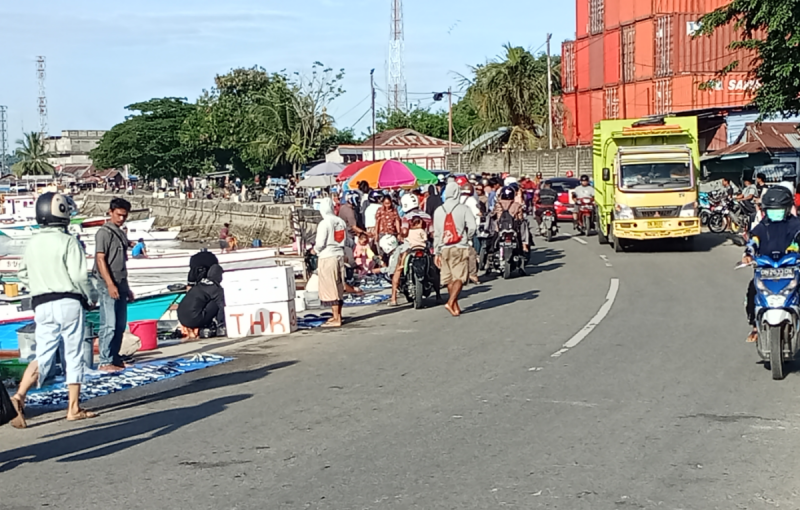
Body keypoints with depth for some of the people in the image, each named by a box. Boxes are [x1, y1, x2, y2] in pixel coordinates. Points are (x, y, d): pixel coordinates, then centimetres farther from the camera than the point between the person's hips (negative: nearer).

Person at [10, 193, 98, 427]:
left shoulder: (33, 243, 9)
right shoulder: (68, 241, -8)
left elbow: (23, 274, 15)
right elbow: (79, 276, -12)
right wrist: (91, 297, 4)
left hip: (42, 305, 4)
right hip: (69, 302, -4)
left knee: (43, 356, 3)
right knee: (73, 356, 5)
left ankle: (20, 395, -20)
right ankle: (74, 408, 10)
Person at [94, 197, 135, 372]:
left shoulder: (120, 233, 18)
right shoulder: (104, 232, -8)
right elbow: (100, 259, -15)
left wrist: (126, 288, 21)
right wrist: (110, 284, -21)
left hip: (120, 285, 9)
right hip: (108, 286, -9)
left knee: (120, 325, 10)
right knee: (109, 325, -8)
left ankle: (115, 358, 17)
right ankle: (105, 362, -5)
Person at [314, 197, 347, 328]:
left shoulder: (324, 224, -14)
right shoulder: (341, 222, 4)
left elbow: (320, 243, -15)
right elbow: (346, 240, 8)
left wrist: (315, 249, 4)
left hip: (327, 257, -7)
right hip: (339, 256, 7)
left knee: (330, 288, -2)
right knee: (338, 287, 14)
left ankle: (336, 319, -3)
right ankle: (337, 315, 24)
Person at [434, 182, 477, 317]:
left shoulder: (438, 211, 6)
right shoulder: (463, 209, -5)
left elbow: (436, 233, 6)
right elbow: (472, 227, -13)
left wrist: (436, 253, 10)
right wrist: (467, 238, 8)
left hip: (444, 249, 4)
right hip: (460, 248, -4)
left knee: (450, 279, 11)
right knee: (460, 277, -4)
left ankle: (456, 306, 16)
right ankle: (450, 302, -20)